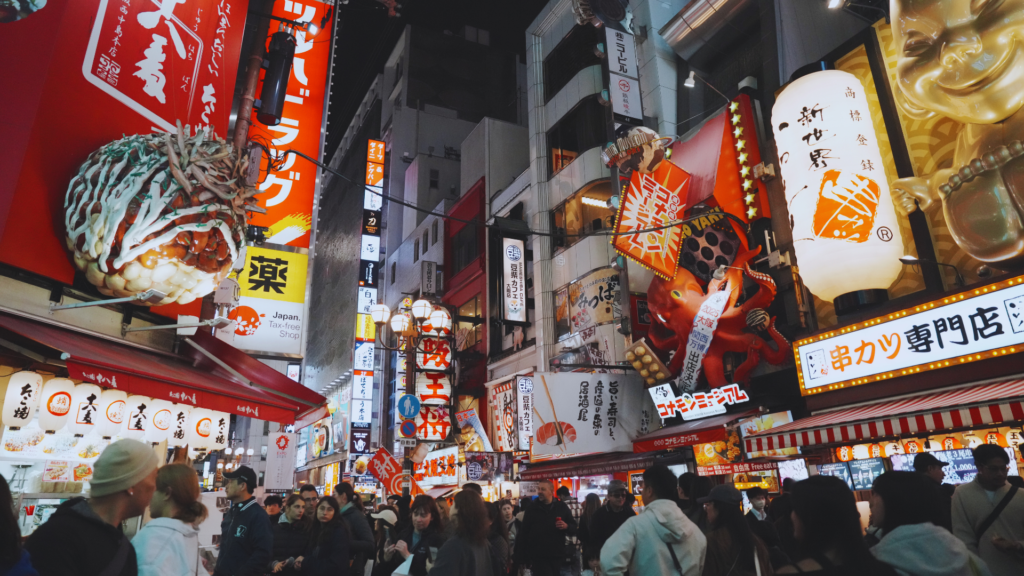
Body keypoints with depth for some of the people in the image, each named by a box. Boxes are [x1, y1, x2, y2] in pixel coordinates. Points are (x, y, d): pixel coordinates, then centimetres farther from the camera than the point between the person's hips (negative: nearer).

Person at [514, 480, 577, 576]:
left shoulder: (562, 507, 3)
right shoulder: (532, 508, 0)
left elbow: (574, 528, 8)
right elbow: (524, 533, -1)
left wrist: (566, 526, -16)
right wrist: (521, 558, -5)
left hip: (557, 557, 2)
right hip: (538, 557, -2)